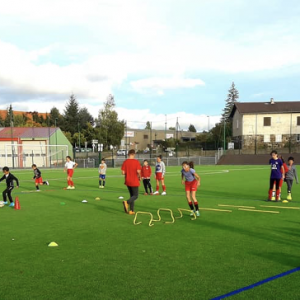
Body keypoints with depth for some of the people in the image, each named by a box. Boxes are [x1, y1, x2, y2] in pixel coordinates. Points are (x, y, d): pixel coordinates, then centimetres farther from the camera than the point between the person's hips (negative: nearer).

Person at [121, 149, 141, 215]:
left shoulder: (125, 162, -1)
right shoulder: (136, 162, -11)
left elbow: (123, 172, -4)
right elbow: (138, 171, -18)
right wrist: (139, 177, 1)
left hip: (127, 181, 5)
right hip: (134, 182, -5)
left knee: (132, 195, 17)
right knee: (136, 196, 5)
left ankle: (131, 210, 14)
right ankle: (127, 202, -22)